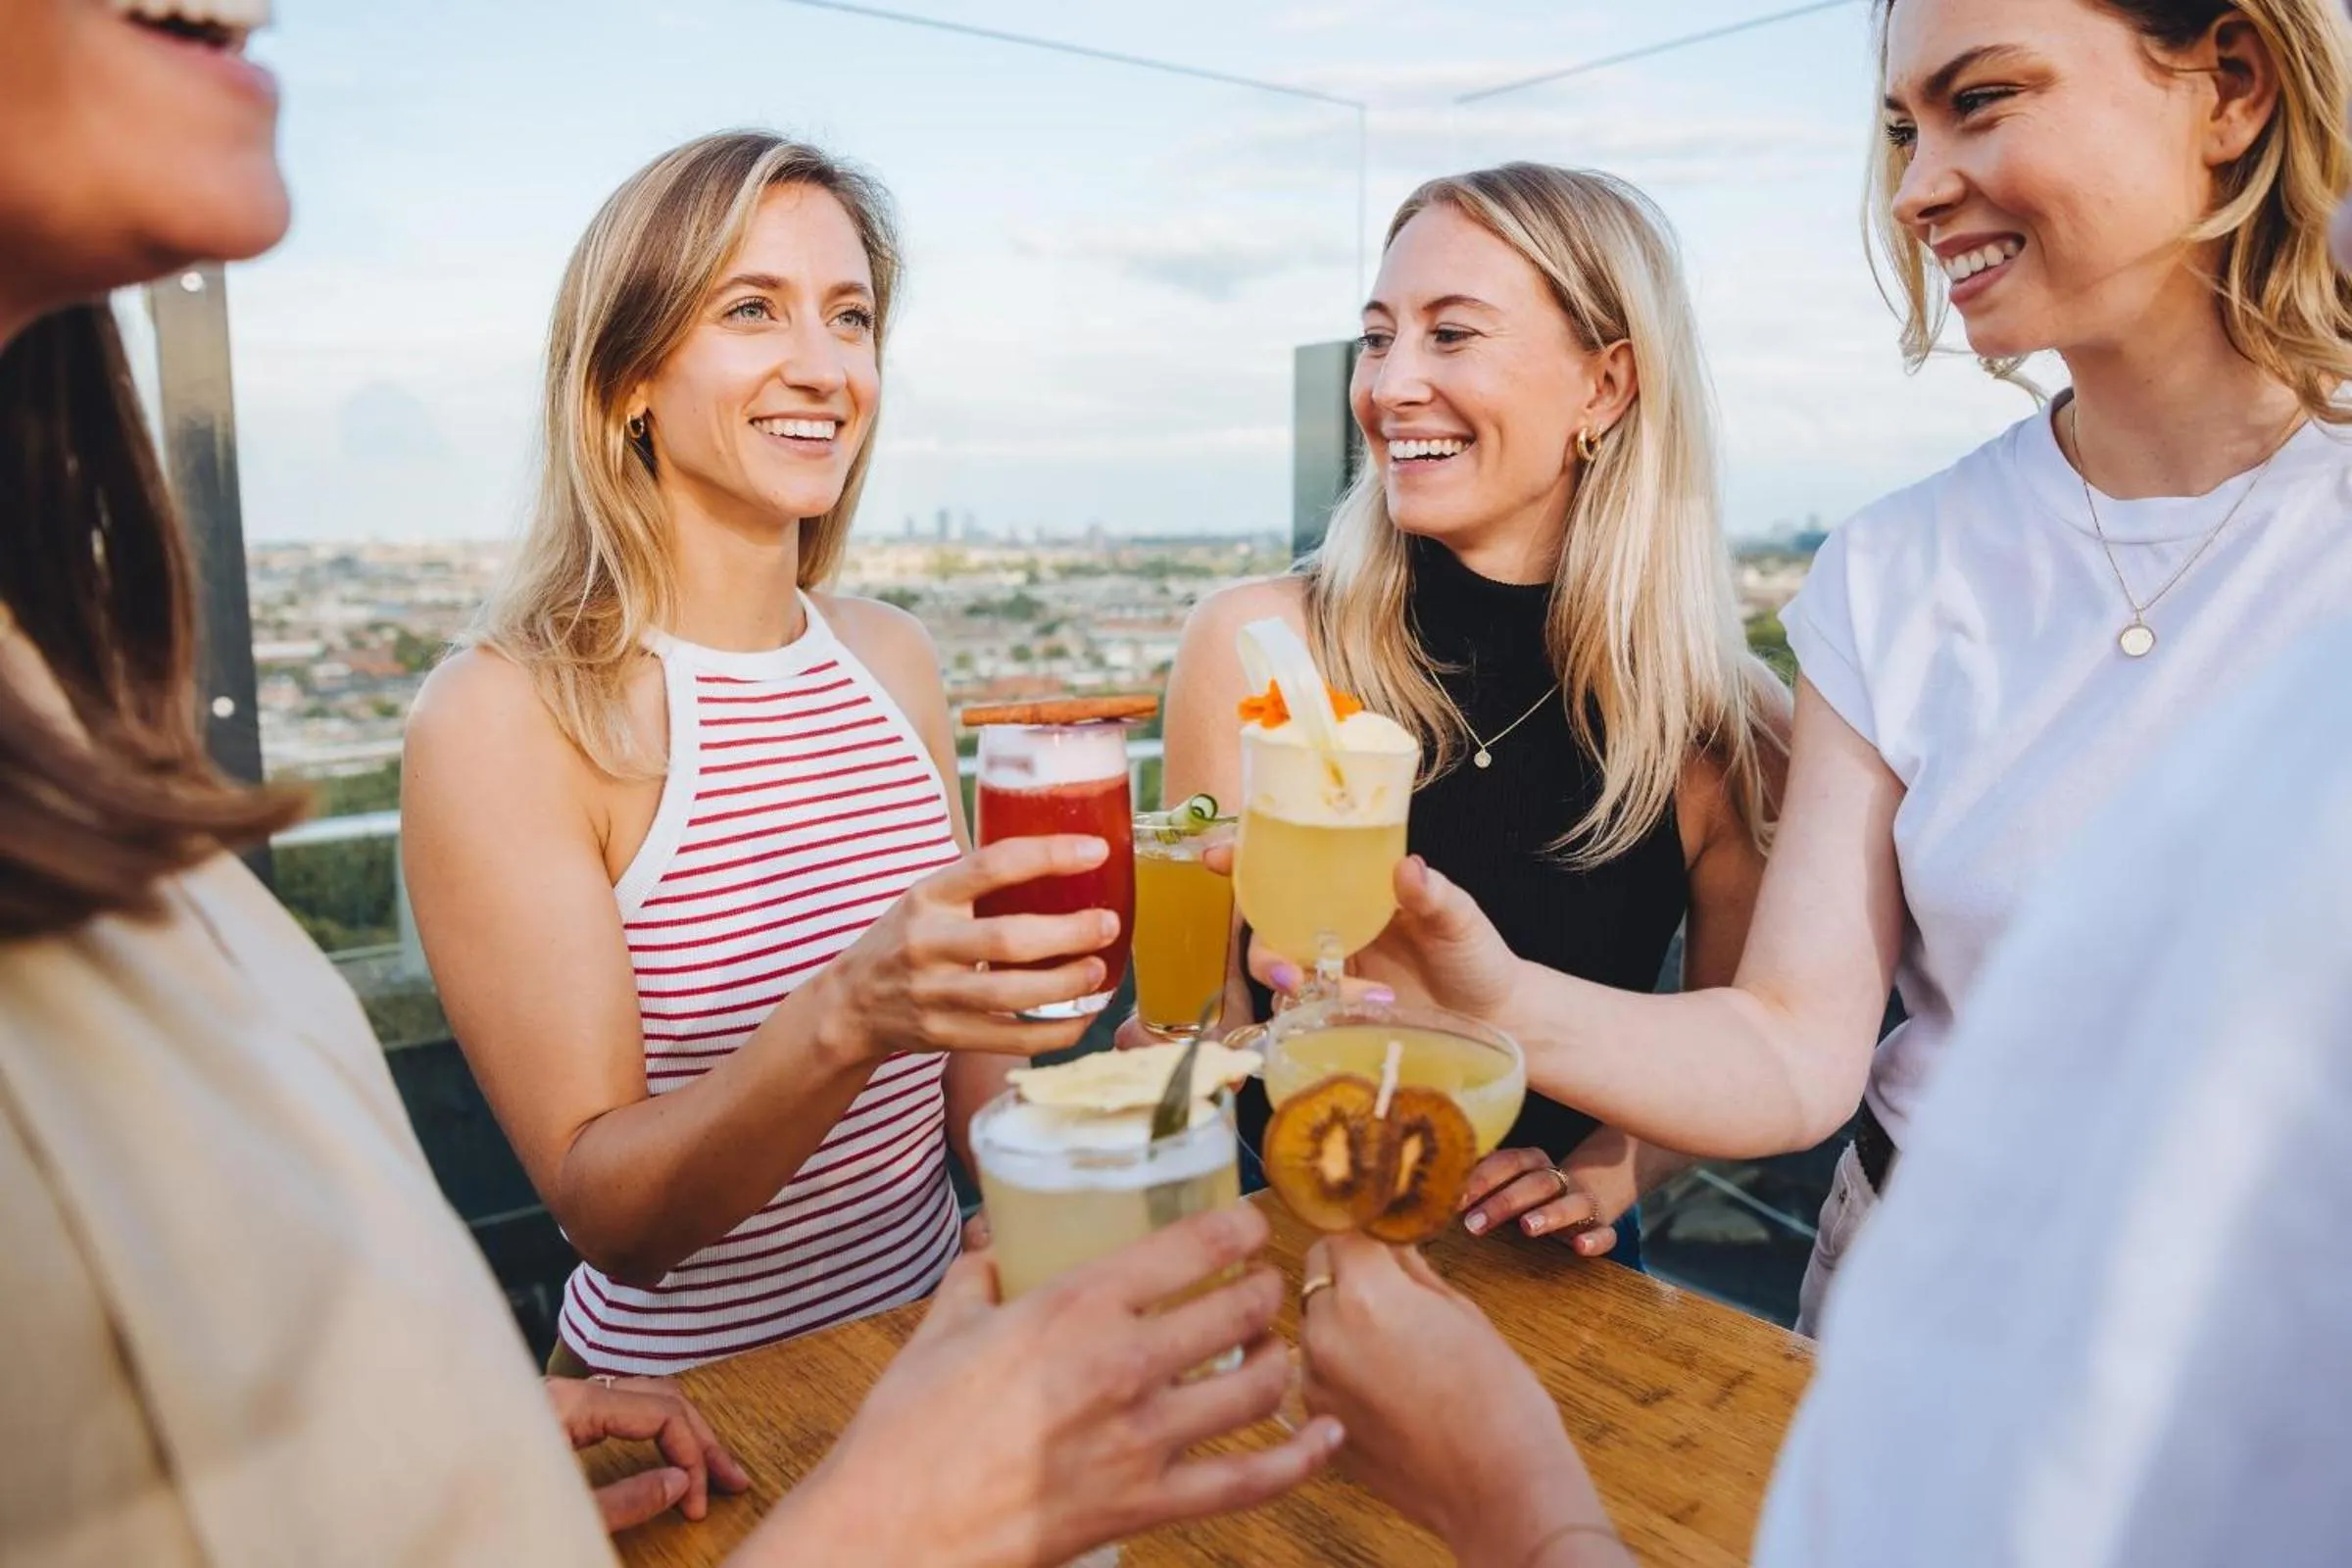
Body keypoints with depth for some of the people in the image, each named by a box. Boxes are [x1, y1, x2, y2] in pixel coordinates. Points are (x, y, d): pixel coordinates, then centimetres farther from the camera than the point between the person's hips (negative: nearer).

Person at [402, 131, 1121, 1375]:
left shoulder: (895, 657, 0)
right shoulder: (499, 717, -16)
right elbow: (603, 1211, -18)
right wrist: (846, 1019, -34)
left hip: (929, 1345, 2)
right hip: (685, 1417, -1)